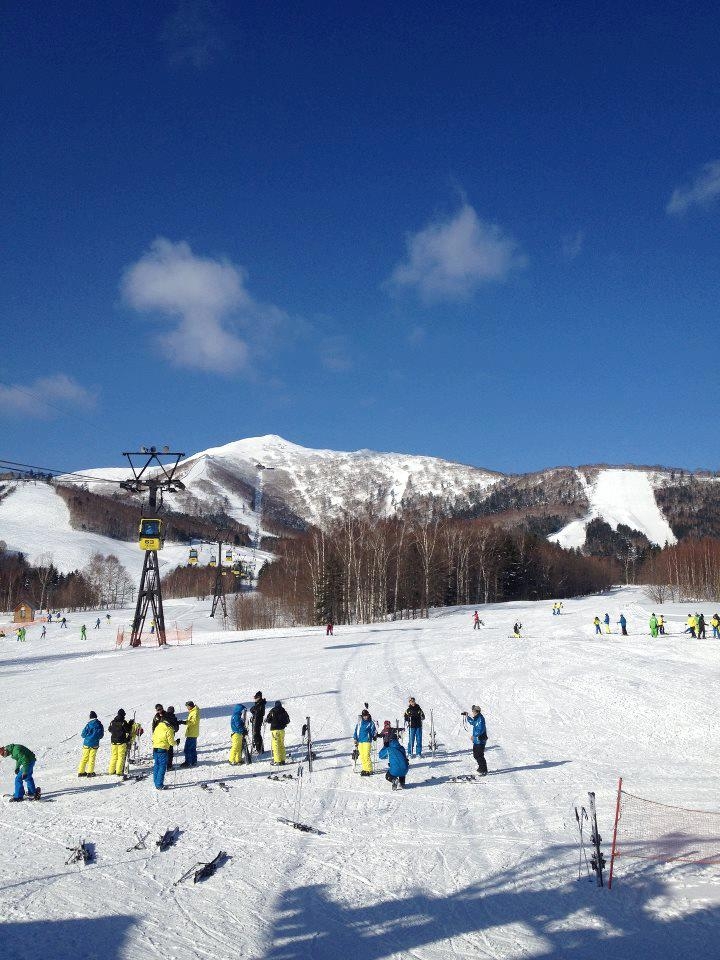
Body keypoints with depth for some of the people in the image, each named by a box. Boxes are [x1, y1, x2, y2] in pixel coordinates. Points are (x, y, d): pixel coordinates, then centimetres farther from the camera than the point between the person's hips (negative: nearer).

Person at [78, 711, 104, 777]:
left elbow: (83, 735, -8)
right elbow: (101, 735, 5)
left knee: (84, 758, 10)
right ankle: (90, 772, 6)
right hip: (95, 744, 1)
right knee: (92, 758, 9)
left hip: (87, 744, -1)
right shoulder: (100, 725, -4)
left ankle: (81, 772, 14)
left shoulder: (88, 725, -13)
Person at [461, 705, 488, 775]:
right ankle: (481, 767, 33)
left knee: (480, 756, -7)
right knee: (475, 754, 20)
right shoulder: (476, 718, 9)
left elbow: (481, 730, -28)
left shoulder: (480, 719, -22)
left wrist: (474, 735, -22)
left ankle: (484, 771, 1)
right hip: (476, 740, 10)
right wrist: (467, 716, 25)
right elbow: (472, 722, 30)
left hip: (480, 741, -10)